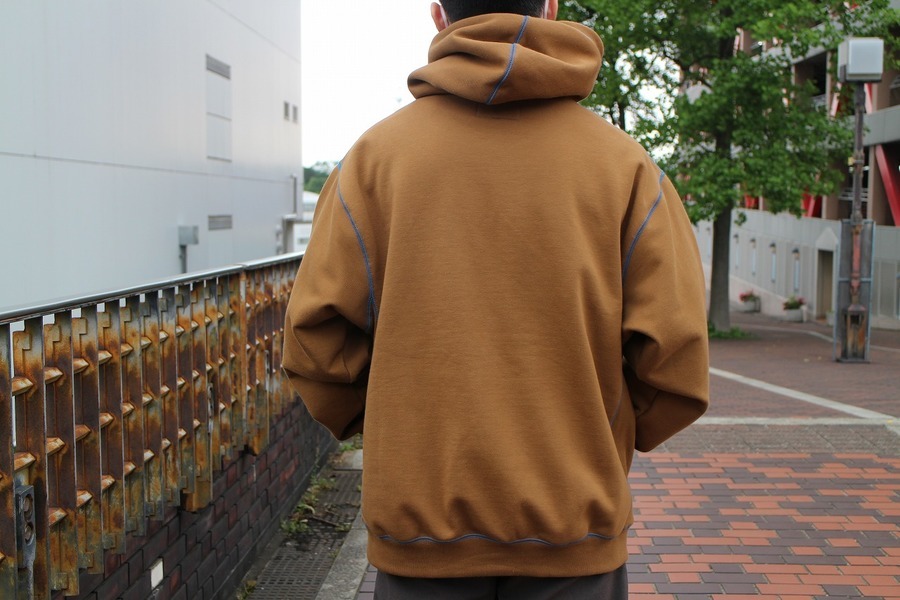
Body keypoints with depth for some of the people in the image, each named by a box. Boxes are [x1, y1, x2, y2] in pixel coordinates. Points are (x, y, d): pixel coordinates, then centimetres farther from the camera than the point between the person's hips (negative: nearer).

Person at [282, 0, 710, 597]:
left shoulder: (377, 152, -4)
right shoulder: (623, 162, -4)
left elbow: (317, 335, -7)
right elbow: (677, 354, -7)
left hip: (420, 522, 0)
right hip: (575, 528, 0)